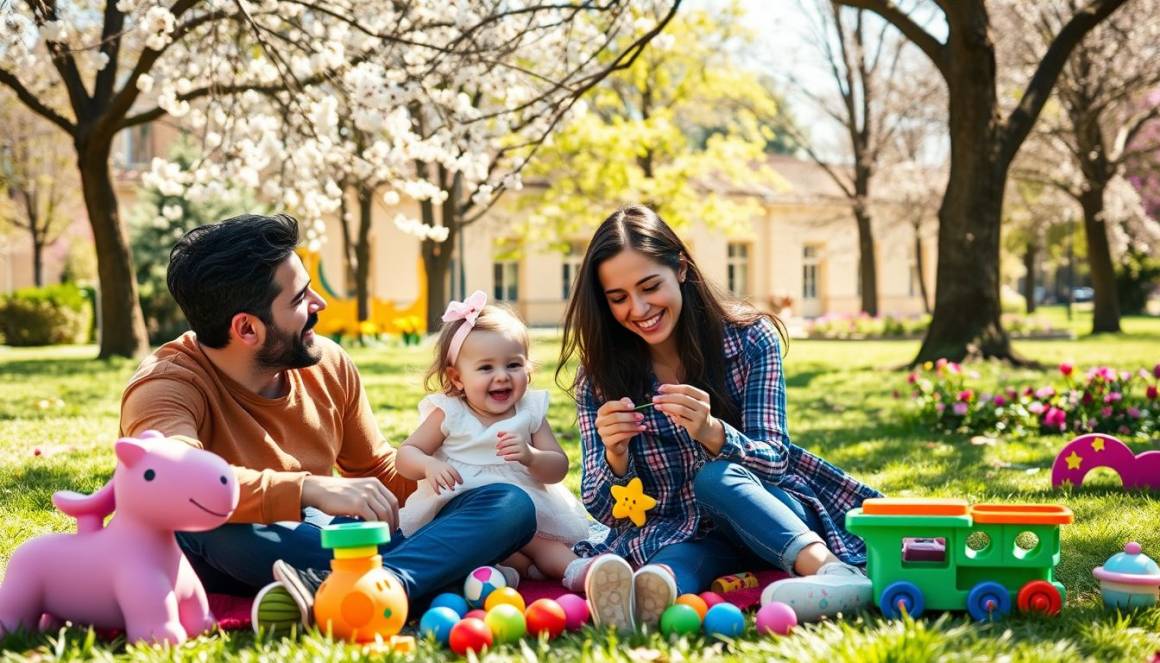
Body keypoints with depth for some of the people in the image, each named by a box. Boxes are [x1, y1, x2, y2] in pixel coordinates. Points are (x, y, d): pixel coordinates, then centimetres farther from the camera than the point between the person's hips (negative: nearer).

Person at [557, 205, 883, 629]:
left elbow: (773, 461, -13)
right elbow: (606, 511, -6)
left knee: (715, 477, -35)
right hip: (676, 532, 1)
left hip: (771, 513, -1)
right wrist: (615, 458, -29)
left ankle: (832, 570, -58)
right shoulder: (600, 379, -4)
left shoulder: (749, 338, -8)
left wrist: (711, 432, -35)